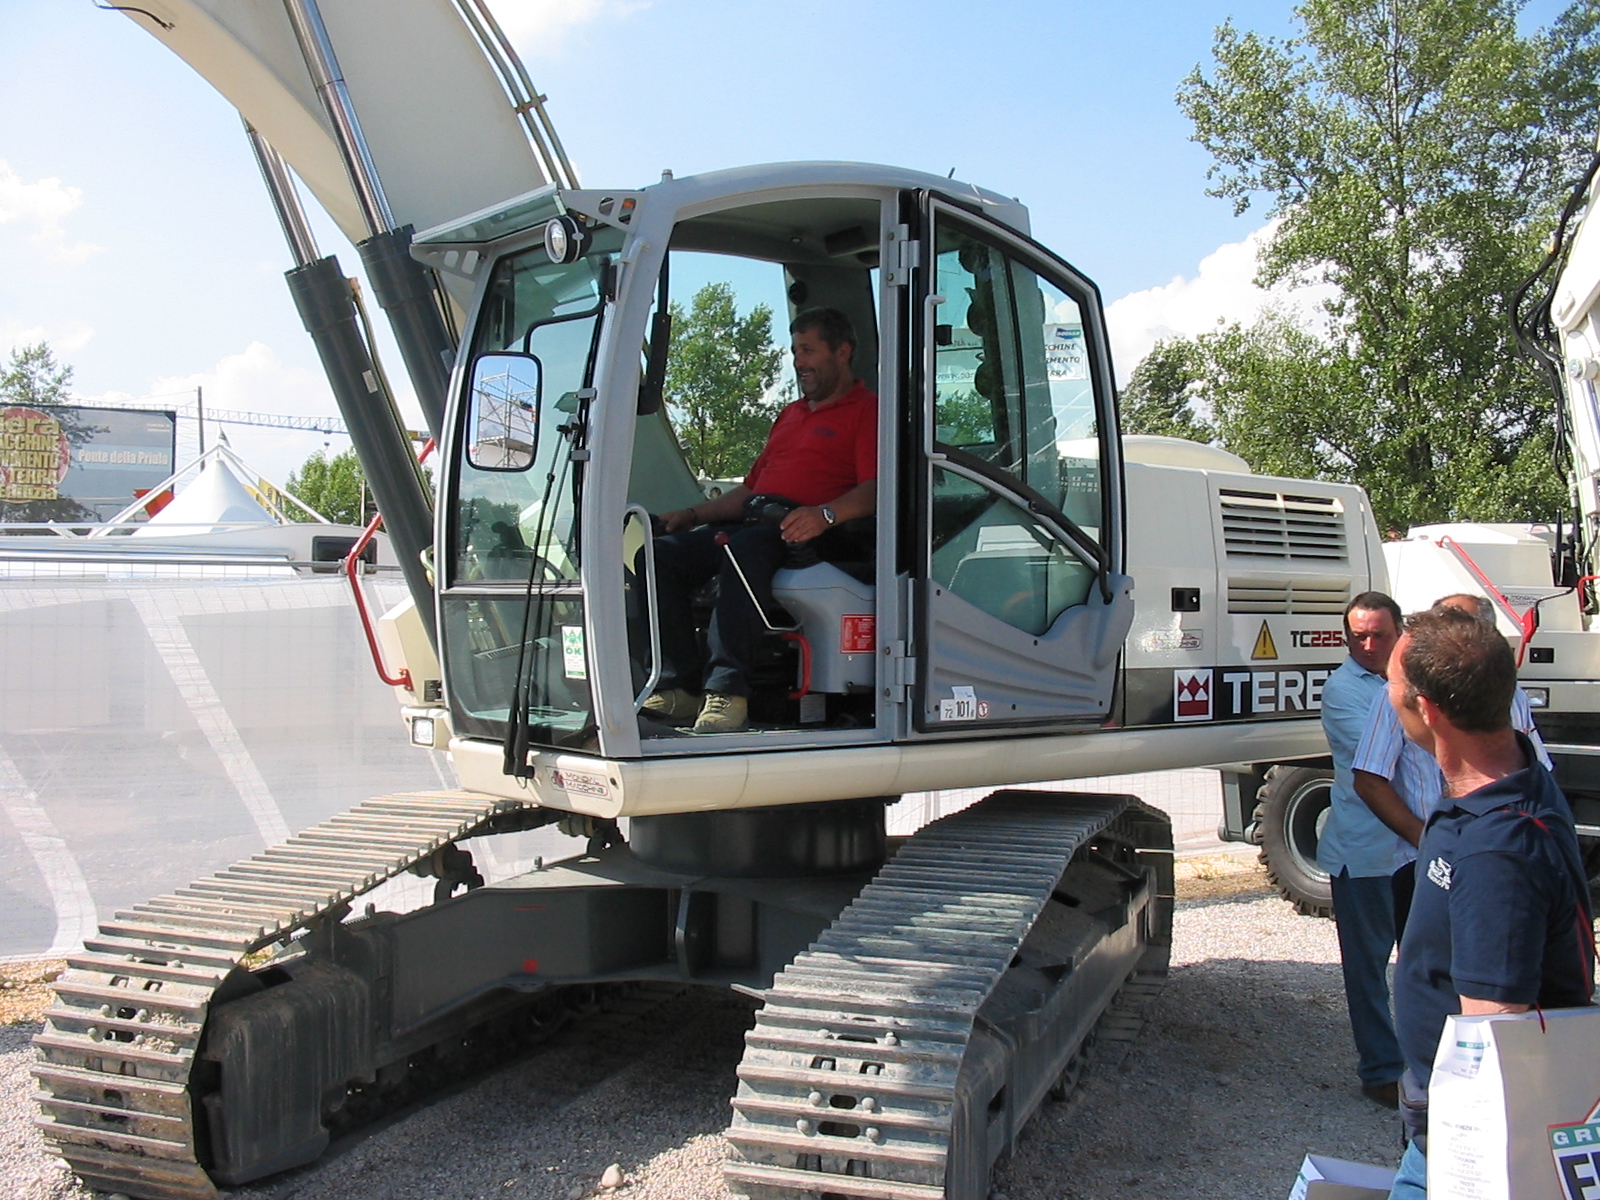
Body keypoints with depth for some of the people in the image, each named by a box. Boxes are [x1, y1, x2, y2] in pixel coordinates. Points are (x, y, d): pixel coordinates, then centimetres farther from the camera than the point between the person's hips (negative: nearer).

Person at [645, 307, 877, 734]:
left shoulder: (867, 410, 5)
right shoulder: (790, 414, 32)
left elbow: (876, 489, -12)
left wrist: (826, 514, -30)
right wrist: (694, 514, 19)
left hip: (813, 536, -8)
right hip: (753, 525, 8)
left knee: (744, 549, -39)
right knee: (662, 553, -14)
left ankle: (727, 690, -43)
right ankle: (681, 686, -21)